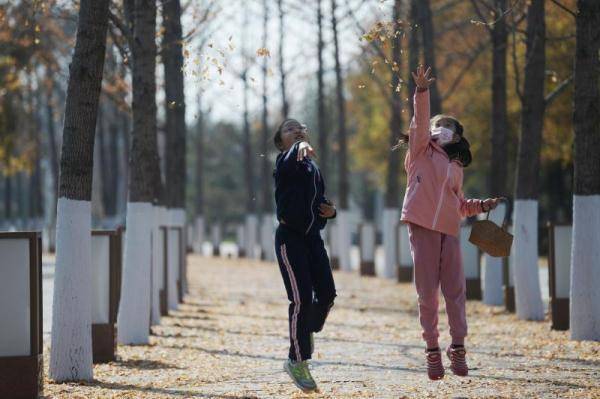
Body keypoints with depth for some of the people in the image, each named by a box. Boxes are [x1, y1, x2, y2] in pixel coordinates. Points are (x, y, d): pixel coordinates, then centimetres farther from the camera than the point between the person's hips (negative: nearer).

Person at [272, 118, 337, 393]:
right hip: (290, 237, -7)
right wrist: (300, 147, -55)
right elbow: (289, 163, -32)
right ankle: (298, 362, -2)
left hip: (313, 236, 7)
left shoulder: (313, 168, 18)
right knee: (302, 299, -12)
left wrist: (330, 211, 5)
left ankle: (306, 332, 31)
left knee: (327, 294, 0)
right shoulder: (285, 162, -5)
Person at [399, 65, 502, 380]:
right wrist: (422, 92, -22)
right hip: (423, 228, -4)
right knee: (427, 292, -2)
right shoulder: (421, 151, 8)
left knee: (455, 290, -2)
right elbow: (420, 121, -8)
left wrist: (482, 205, 8)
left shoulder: (456, 167, 21)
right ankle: (432, 349, 5)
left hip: (449, 232, 4)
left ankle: (457, 346, 4)